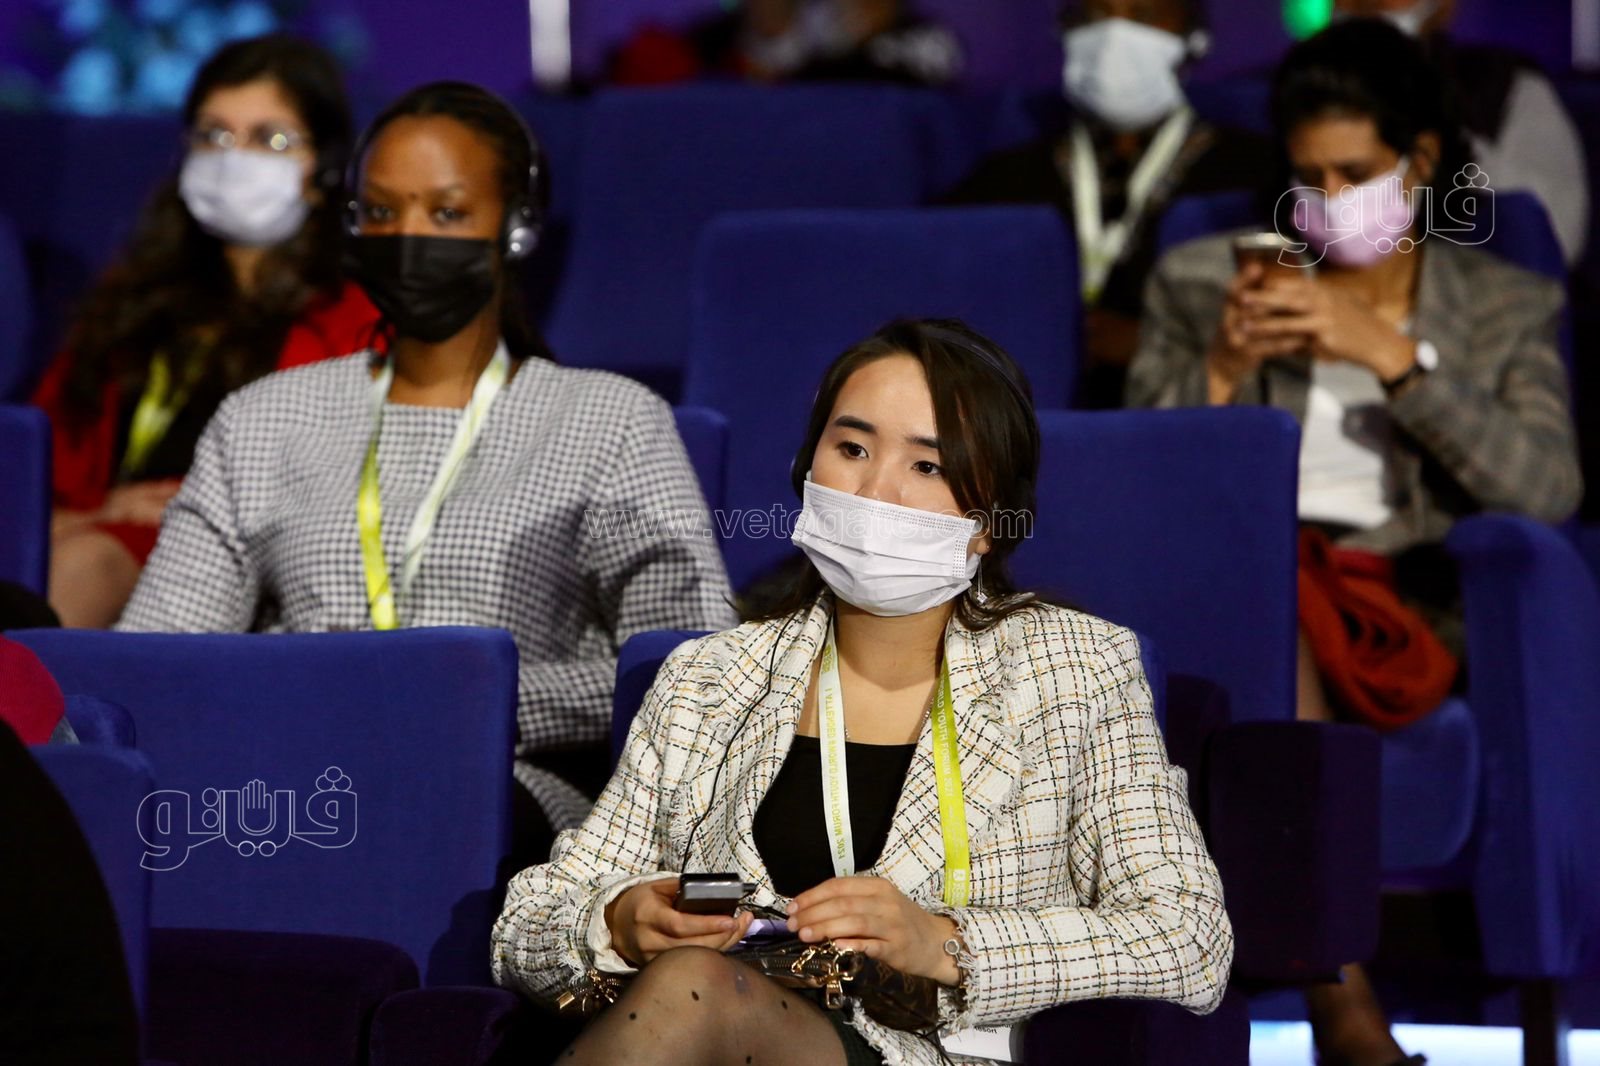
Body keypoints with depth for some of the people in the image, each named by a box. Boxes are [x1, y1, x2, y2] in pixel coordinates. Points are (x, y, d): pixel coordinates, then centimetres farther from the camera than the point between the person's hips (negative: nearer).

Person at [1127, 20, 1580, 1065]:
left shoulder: (1505, 307, 15)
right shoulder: (1203, 282, 18)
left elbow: (1548, 489, -4)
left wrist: (1391, 355, -11)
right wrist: (1223, 368, -6)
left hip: (1407, 599, -1)